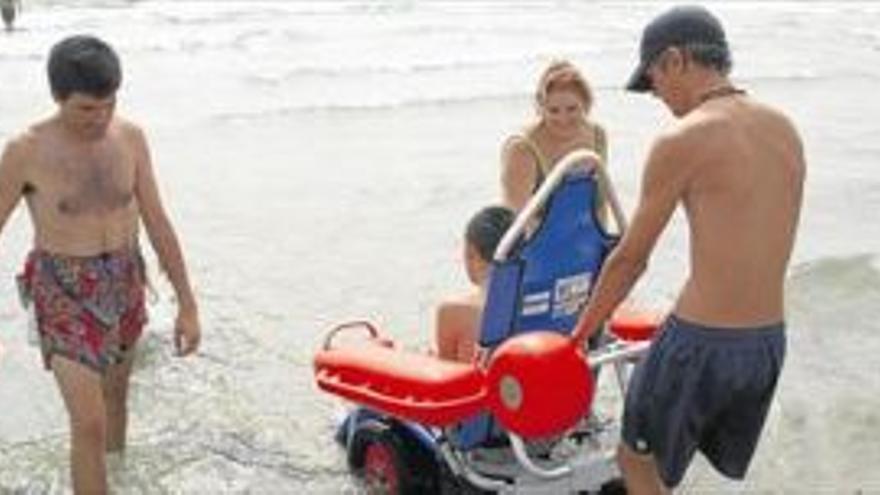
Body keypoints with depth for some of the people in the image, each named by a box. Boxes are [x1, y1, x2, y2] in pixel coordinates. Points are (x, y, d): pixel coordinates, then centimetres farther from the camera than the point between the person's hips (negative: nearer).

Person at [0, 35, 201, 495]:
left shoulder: (130, 136, -7)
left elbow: (158, 223, -4)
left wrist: (187, 305, -4)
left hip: (122, 287, 4)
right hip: (66, 297, -4)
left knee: (115, 392, 24)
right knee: (90, 425, -8)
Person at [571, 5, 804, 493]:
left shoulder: (681, 141, -14)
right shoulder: (785, 129, 7)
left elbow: (630, 258, -6)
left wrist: (580, 332, 7)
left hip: (703, 340, -7)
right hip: (770, 340, 7)